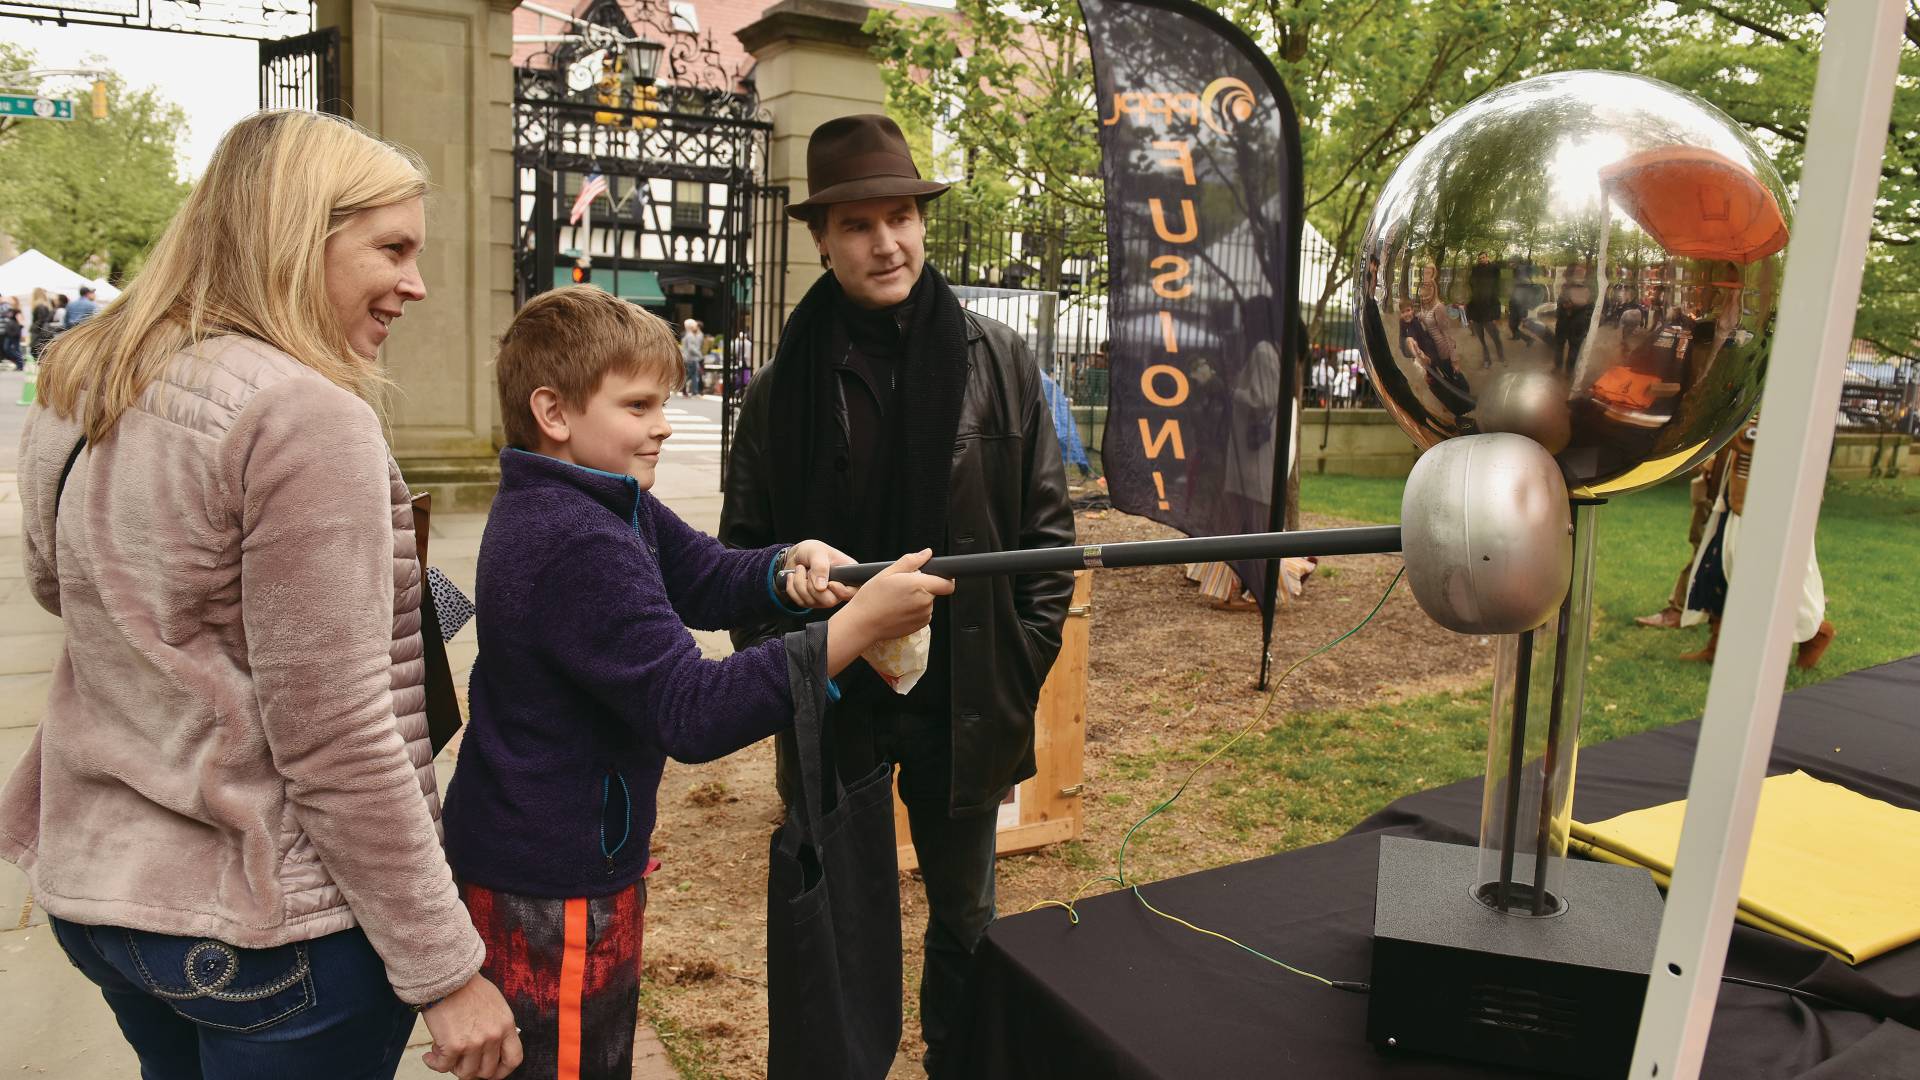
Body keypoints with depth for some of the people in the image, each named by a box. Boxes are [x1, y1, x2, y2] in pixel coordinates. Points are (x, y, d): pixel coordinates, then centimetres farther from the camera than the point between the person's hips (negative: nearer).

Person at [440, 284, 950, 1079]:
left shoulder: (601, 501, 2)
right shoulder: (579, 546, -29)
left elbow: (709, 581, 4)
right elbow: (693, 713, -33)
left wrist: (791, 567, -18)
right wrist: (855, 627, -36)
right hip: (552, 891, -9)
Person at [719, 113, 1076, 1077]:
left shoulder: (999, 361, -3)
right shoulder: (783, 384, -2)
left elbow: (1046, 523, 0)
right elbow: (744, 543, 4)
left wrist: (1026, 662, -4)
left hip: (963, 697, 0)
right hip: (833, 699, 0)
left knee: (963, 919, 17)